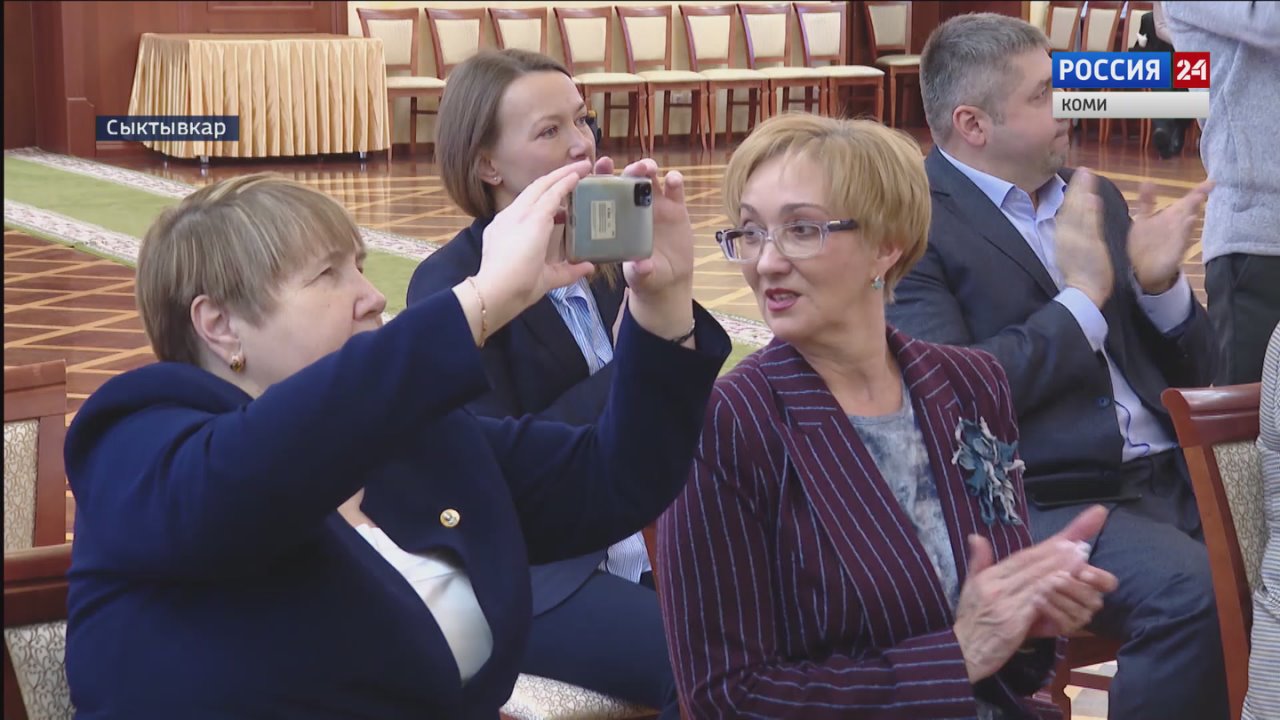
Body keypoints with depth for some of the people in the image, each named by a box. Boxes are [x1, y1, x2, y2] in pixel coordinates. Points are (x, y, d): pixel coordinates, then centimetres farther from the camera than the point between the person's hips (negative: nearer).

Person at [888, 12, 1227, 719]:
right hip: (1038, 501, -7)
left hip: (1169, 476, 7)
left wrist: (1160, 282, -2)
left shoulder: (1092, 196, 16)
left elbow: (1191, 373, 18)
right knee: (1193, 593, -30)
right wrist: (1081, 298, -13)